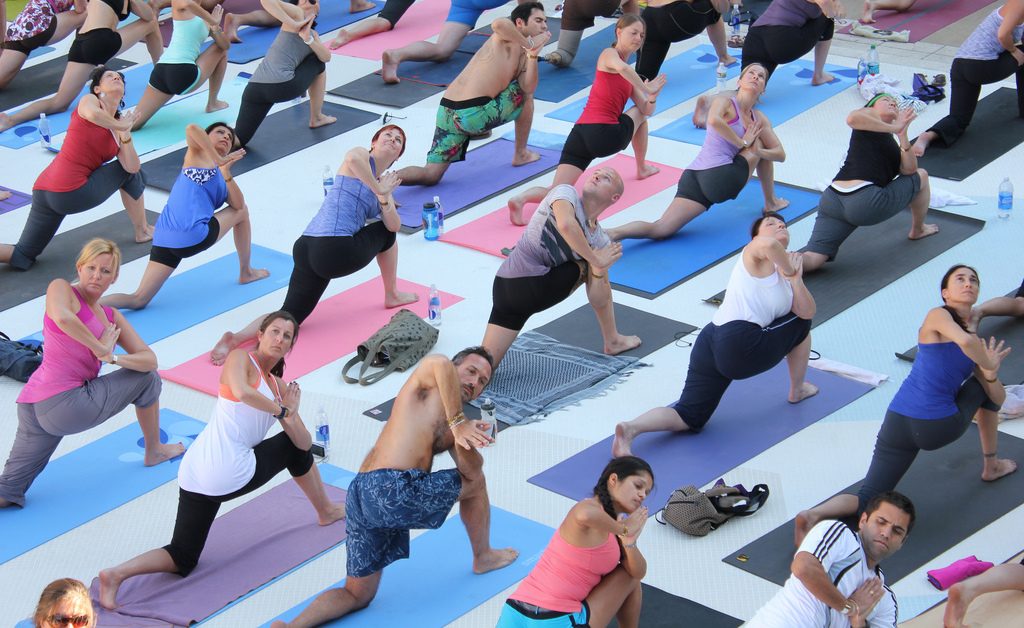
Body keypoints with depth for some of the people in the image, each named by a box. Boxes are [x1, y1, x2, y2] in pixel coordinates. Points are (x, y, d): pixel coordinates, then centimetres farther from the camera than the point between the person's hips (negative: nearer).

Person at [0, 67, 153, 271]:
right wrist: (120, 126, -10)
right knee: (127, 173, 10)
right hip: (72, 193, -9)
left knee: (22, 257, 10)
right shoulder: (89, 100, 3)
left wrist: (125, 134, -1)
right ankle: (143, 231, 24)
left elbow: (133, 167, 9)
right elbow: (92, 113, -26)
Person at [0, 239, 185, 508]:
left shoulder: (112, 317, 19)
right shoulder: (61, 288, -2)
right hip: (63, 403, -8)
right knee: (147, 379, 9)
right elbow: (62, 318, -27)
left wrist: (113, 357, -10)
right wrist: (100, 349, -16)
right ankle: (154, 451, 28)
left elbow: (150, 359, 10)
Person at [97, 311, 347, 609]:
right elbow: (240, 391, -26)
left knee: (182, 558, 11)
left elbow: (305, 443, 14)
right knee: (292, 447, 18)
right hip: (229, 474, -9)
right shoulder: (240, 358, -2)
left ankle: (119, 573, -7)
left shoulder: (278, 387, 20)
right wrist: (282, 411, -14)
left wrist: (290, 417, -5)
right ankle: (326, 510, 36)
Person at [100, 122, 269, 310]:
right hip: (194, 236, -9)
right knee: (242, 212, 18)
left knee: (139, 300, 3)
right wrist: (219, 160, -8)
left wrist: (226, 174, -1)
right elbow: (191, 129, -12)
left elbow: (238, 203, 14)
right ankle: (246, 272, 30)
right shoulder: (198, 154, 10)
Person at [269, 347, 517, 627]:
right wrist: (458, 423, -19)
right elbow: (441, 366, -22)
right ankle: (484, 557, 32)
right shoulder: (426, 382, 5)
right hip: (394, 489, -10)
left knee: (357, 596, 15)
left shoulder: (450, 428, 27)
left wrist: (466, 438, -8)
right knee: (476, 483, 15)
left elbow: (470, 469, 12)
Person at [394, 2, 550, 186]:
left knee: (431, 175, 8)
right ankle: (521, 154, 25)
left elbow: (528, 87, 8)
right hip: (475, 113, -9)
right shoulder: (509, 38, 1)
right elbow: (498, 24, -24)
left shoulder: (522, 57, 26)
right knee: (525, 95, 18)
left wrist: (533, 56, -3)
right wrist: (529, 44, -12)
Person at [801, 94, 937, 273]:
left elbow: (909, 169, 12)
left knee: (812, 259, -5)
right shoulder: (870, 114, 9)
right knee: (921, 176, 15)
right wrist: (894, 128, -10)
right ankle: (918, 230, 33)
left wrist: (903, 137, 0)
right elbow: (852, 118, -15)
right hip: (865, 202, -9)